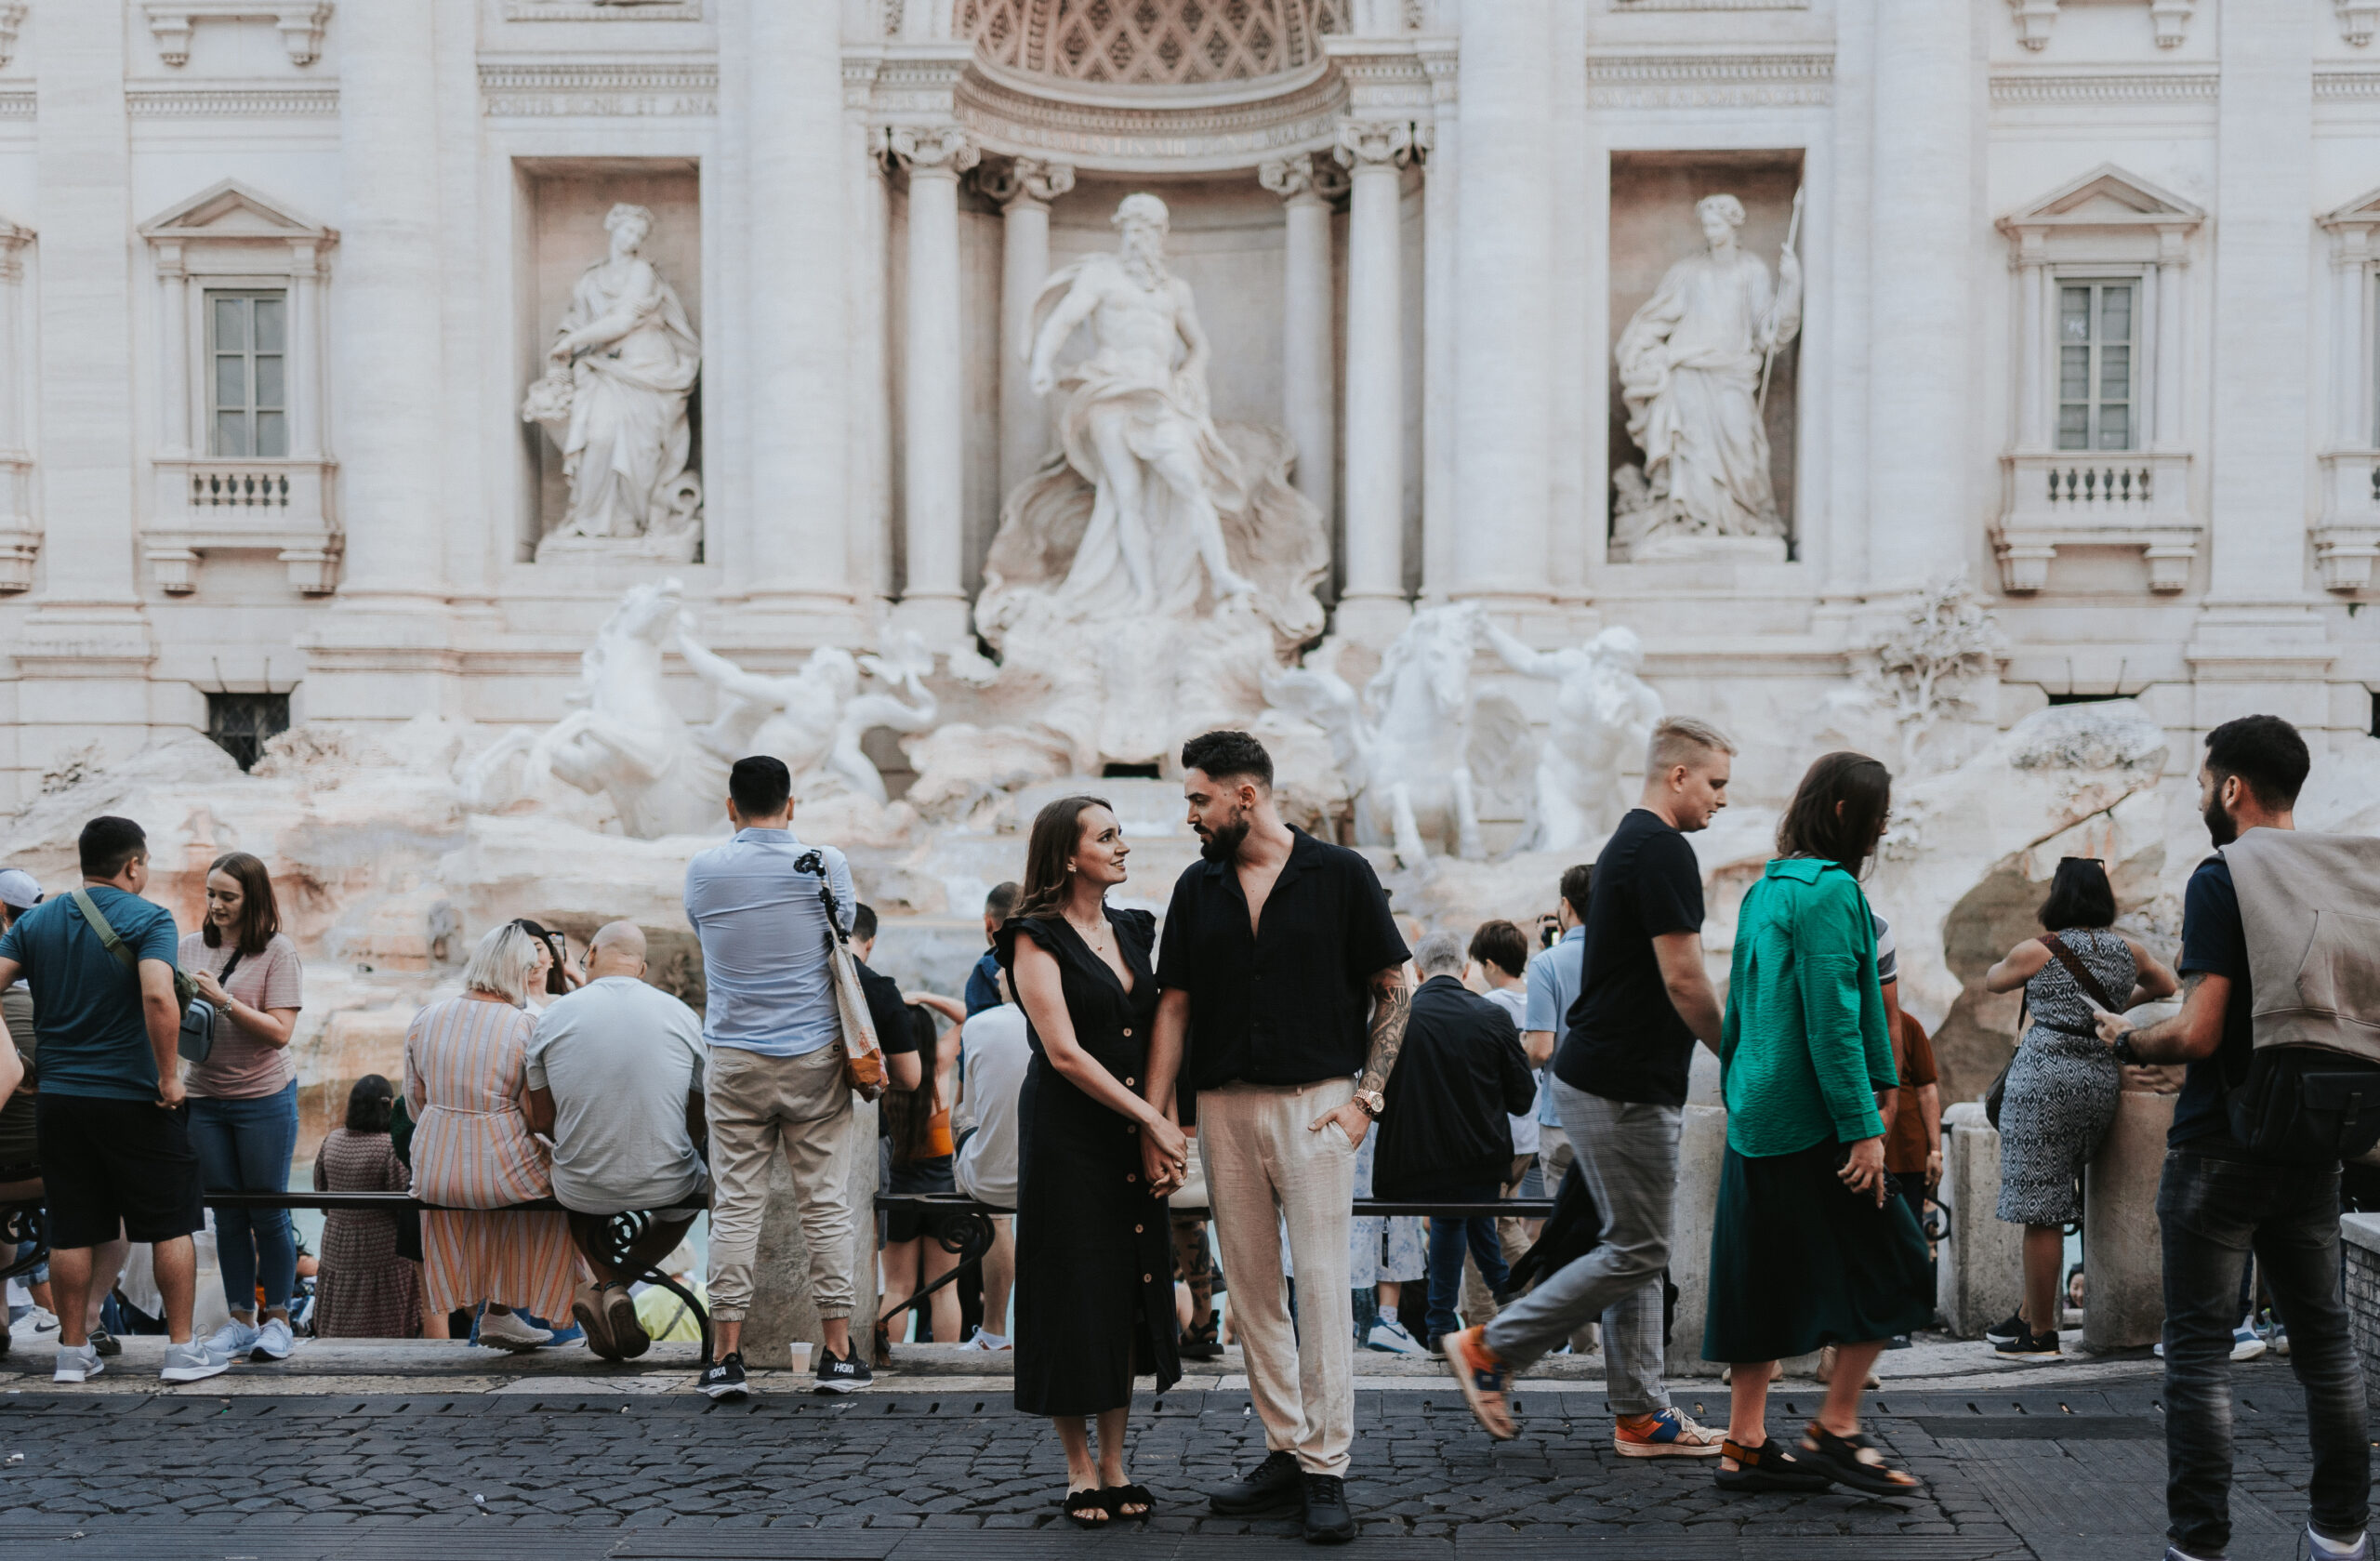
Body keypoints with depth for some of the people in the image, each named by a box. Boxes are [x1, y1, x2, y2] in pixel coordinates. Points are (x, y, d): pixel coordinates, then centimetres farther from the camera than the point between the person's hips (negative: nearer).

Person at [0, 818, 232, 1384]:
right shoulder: (148, 919, -10)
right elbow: (158, 999, -25)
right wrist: (169, 1077, -17)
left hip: (58, 1098, 5)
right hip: (134, 1098, -5)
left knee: (71, 1232, 11)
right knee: (171, 1224, 6)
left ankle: (73, 1352, 17)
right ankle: (182, 1349, 7)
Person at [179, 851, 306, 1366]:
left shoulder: (277, 951, -8)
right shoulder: (193, 947, 5)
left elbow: (280, 1032, -14)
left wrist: (224, 1000, -22)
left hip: (264, 1096, -4)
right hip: (205, 1097, 4)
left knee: (268, 1213, 3)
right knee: (228, 1215, 9)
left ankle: (277, 1319, 14)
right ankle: (240, 1319, 17)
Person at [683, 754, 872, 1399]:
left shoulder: (703, 870, -2)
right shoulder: (825, 864, -3)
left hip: (735, 1061, 1)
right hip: (815, 1056, 0)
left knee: (735, 1206, 4)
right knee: (826, 1204, 5)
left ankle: (727, 1356, 4)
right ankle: (838, 1353, 8)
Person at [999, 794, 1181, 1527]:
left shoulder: (1131, 932, 12)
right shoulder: (1038, 938, -8)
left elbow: (1154, 1039, 12)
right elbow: (1065, 1052, -15)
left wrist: (1165, 1133, 0)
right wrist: (1151, 1118, -14)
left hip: (1132, 1138, 6)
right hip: (1067, 1135, -6)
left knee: (1130, 1293, 7)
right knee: (1074, 1293, -1)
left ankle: (1115, 1465, 15)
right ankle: (1079, 1470, 10)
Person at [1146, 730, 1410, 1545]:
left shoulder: (1341, 876, -2)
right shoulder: (1197, 887, 10)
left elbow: (1393, 989, 1)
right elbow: (1174, 1005, 10)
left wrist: (1366, 1096, -7)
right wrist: (1153, 1118, 3)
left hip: (1314, 1103, -4)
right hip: (1223, 1108, 5)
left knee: (1322, 1282, -6)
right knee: (1251, 1288, 8)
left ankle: (1326, 1470, -1)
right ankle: (1284, 1452, 17)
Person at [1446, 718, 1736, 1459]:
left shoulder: (1627, 844, 16)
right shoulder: (1663, 851, -16)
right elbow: (1684, 983, -19)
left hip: (1603, 1075, 11)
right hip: (1624, 1087, -11)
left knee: (1634, 1248, 12)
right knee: (1637, 1252, -3)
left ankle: (1642, 1413, 16)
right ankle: (1491, 1349, 2)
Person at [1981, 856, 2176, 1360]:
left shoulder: (2038, 950, -2)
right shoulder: (2128, 950, 10)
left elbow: (1991, 981, 17)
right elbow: (2166, 985, 31)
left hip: (2044, 1078, -6)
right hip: (2103, 1081, 6)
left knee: (2041, 1212, -1)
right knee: (2052, 1202, 15)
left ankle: (2041, 1333, 2)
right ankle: (2030, 1313, 17)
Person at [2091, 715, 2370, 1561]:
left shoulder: (2219, 880, -14)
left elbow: (2197, 1033, -20)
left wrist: (2126, 1041, -2)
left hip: (2219, 1147, -7)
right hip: (2311, 1148, 7)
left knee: (2199, 1347, -1)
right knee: (2323, 1335, 15)